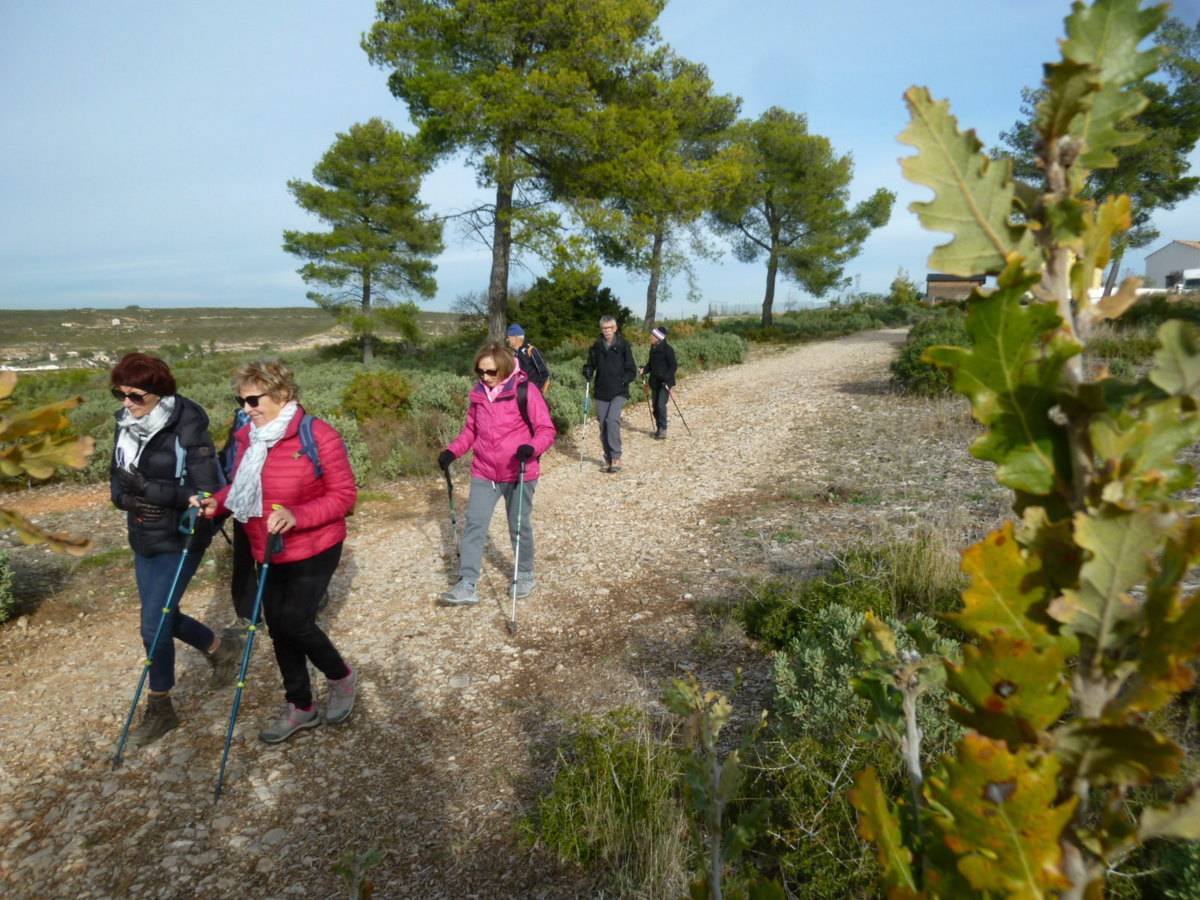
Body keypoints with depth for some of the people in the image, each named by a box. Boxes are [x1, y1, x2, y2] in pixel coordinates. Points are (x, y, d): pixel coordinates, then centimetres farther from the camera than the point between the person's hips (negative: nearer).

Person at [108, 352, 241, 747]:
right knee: (162, 616, 18)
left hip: (180, 540, -7)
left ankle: (160, 710, 19)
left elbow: (206, 492, -23)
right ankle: (221, 650, 44)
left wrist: (148, 488, -27)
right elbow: (118, 480, 7)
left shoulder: (187, 430, -21)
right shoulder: (126, 423, 0)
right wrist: (130, 498, -15)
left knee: (154, 625, -3)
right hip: (142, 537, 7)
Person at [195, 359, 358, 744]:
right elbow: (240, 486, 12)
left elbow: (344, 494, -19)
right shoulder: (247, 437, -1)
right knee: (278, 628, 12)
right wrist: (216, 503, -9)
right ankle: (300, 708, 31)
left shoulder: (318, 435, -20)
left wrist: (297, 515, -31)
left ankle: (341, 677, 21)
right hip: (269, 553, 7)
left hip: (314, 550, -7)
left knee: (294, 622, -9)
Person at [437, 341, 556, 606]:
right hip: (483, 474, 4)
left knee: (519, 527, 11)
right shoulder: (478, 393, 3)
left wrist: (532, 448, -32)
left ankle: (525, 577, 32)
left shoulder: (525, 391, -13)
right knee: (473, 526, -1)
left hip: (518, 474, -4)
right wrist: (452, 451, -1)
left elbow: (547, 430, -13)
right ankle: (466, 586, 4)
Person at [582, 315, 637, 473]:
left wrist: (624, 380, -18)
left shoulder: (623, 345, -3)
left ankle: (616, 457, -14)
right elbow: (590, 364, 15)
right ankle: (608, 459, 20)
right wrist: (587, 374, -6)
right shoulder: (597, 346, 4)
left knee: (612, 420, -23)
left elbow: (632, 370, -1)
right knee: (603, 426, 6)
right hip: (601, 393, 4)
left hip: (619, 392, -4)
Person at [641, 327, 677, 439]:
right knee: (655, 406, 10)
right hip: (654, 381, 7)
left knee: (661, 405, -15)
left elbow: (673, 366, -12)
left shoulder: (667, 349, -12)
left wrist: (666, 378, -24)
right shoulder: (653, 349, 9)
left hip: (665, 382, -7)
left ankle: (663, 429, -6)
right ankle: (658, 428, 22)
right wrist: (644, 369, -2)